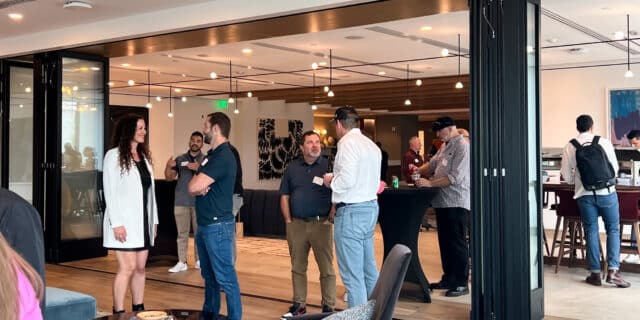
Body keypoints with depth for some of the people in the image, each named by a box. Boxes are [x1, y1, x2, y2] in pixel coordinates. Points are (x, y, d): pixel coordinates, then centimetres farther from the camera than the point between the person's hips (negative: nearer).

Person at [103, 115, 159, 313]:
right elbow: (110, 192, -10)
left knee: (140, 268, 8)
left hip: (143, 221, 6)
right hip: (125, 221, -6)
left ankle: (138, 309, 16)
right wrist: (116, 223, -16)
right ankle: (119, 312, -2)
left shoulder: (144, 156, 14)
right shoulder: (114, 155, -5)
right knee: (127, 268, -9)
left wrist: (154, 220, 11)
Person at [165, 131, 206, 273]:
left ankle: (199, 260, 11)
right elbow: (169, 177, 7)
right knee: (182, 233, 3)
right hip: (181, 202, 2)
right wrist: (168, 167, -14)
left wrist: (199, 169, -24)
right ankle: (181, 262, 5)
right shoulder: (180, 159, 11)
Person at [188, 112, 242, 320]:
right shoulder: (212, 155, 15)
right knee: (209, 275, 18)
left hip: (218, 225, -10)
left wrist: (198, 184, -1)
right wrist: (200, 186, -10)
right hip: (205, 224, 10)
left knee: (225, 276, -6)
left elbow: (193, 187, -23)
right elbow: (193, 188, 12)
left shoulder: (223, 156, -17)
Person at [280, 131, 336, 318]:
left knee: (326, 268, 0)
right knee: (298, 267, 11)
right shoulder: (292, 167, 9)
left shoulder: (328, 165, -2)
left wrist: (330, 219, -10)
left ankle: (328, 307, 8)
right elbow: (284, 196, 12)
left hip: (321, 224, -4)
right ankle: (299, 305, 22)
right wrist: (288, 221, 5)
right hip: (296, 224, 4)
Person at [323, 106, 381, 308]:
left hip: (352, 211, -9)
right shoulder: (371, 145, 14)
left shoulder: (348, 142, -13)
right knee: (369, 268, 18)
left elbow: (347, 179, -23)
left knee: (352, 273, -3)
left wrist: (331, 181, -3)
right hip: (370, 207, 9)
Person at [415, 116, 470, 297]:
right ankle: (448, 278, 25)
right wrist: (418, 170, 4)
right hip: (442, 202, 9)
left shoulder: (462, 147, -13)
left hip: (456, 203, -9)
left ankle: (462, 283, 4)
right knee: (445, 242, 14)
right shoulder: (445, 147, 15)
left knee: (457, 244, -3)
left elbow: (456, 178, -21)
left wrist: (430, 183, -19)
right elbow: (432, 164, 24)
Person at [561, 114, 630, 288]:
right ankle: (613, 270, 0)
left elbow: (567, 177, 2)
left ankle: (595, 273, 12)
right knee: (613, 229, 10)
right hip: (606, 192, -1)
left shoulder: (570, 147, 0)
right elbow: (615, 168, 4)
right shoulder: (604, 142, -2)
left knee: (591, 232, 10)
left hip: (585, 194, 1)